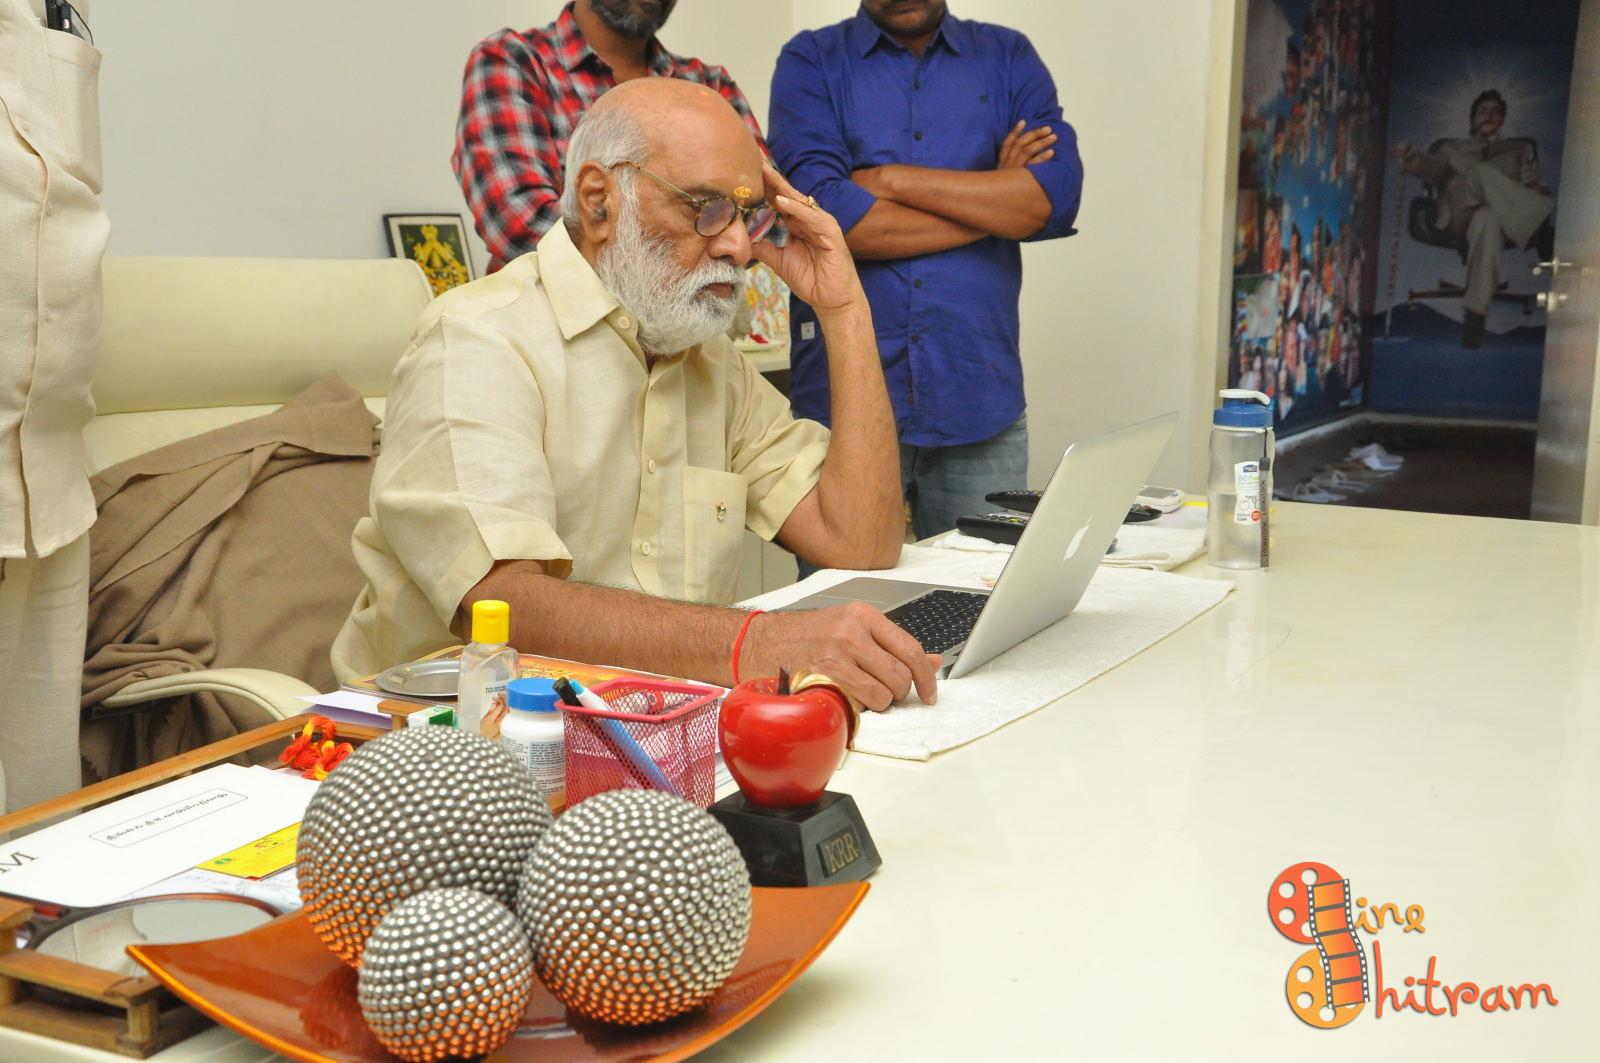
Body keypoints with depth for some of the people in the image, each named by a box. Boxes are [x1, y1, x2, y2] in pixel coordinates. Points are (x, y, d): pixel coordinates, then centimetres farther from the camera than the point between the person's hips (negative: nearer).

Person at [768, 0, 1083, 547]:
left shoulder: (1010, 57, 12)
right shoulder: (811, 61, 6)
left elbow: (1058, 195, -5)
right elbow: (822, 211, -11)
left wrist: (894, 180, -8)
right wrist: (992, 205, -4)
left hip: (980, 401, 2)